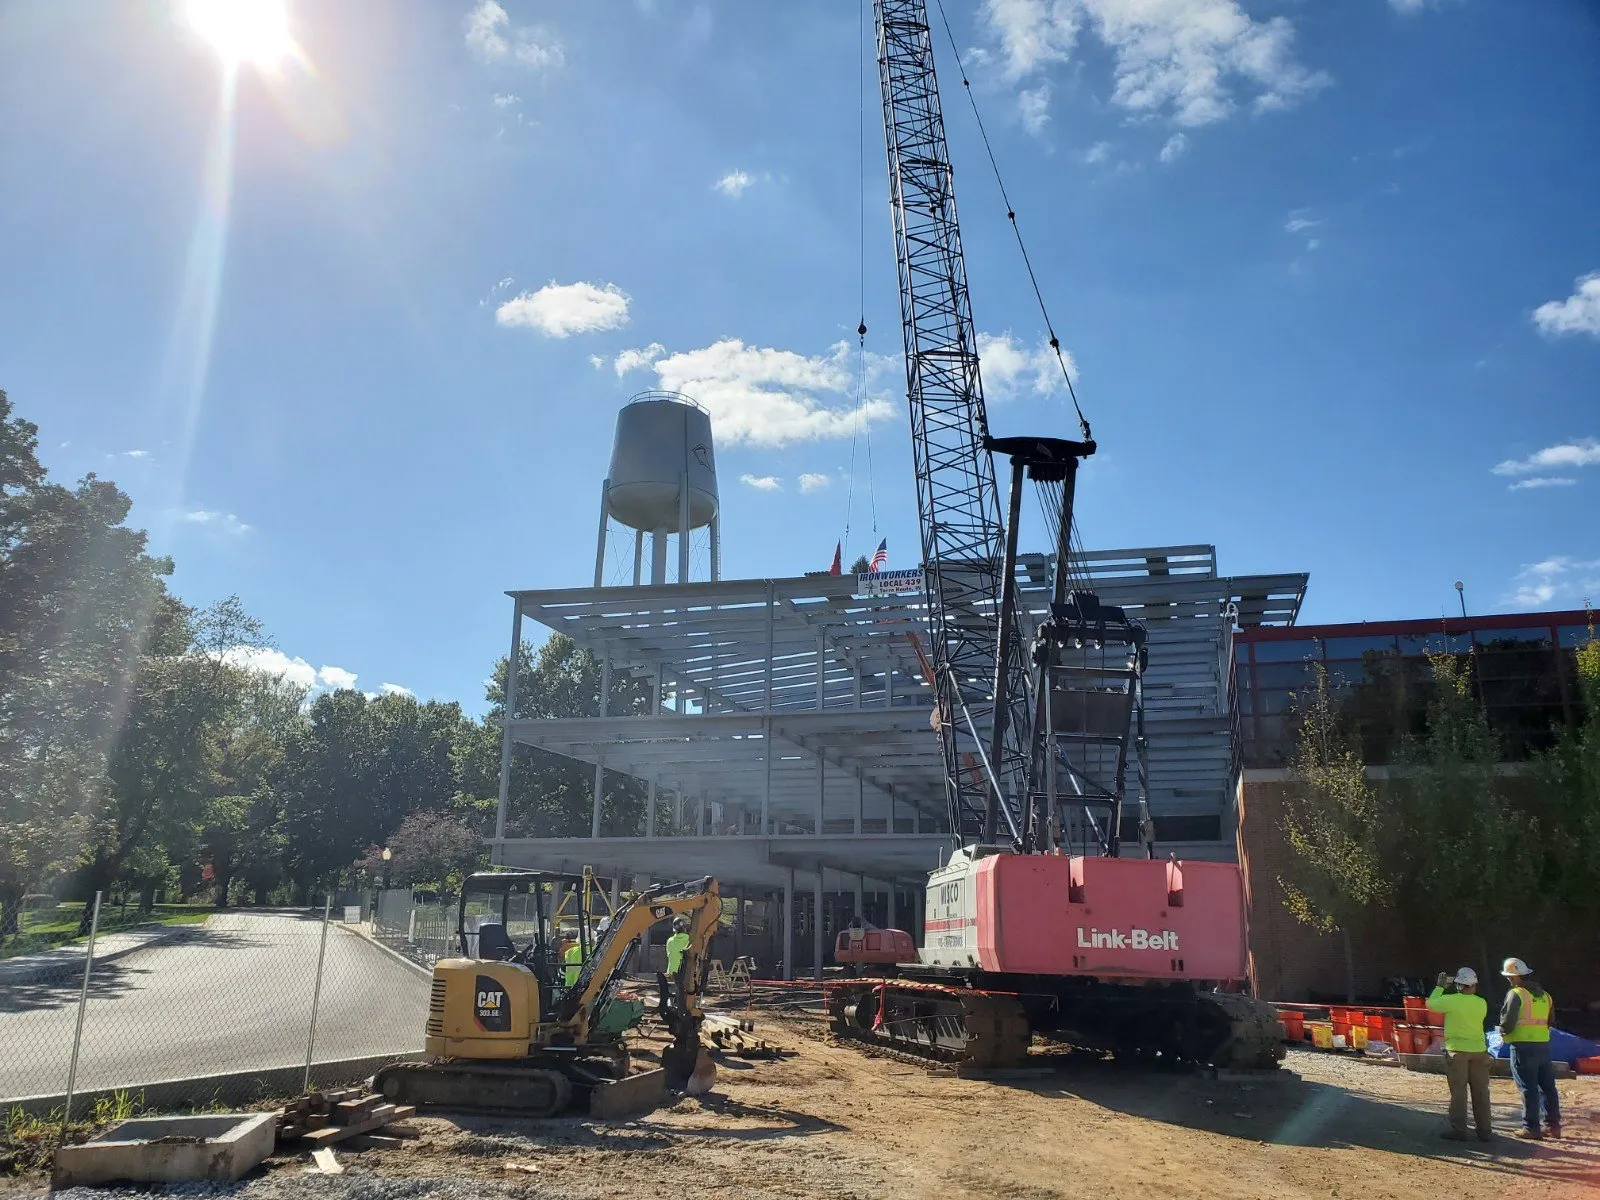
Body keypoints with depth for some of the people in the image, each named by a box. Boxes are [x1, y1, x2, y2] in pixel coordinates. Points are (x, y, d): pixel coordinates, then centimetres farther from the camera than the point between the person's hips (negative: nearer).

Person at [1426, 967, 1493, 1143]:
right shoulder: (1482, 1003, -1)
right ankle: (1484, 1130, 16)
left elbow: (1431, 1004, 3)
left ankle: (1458, 1129, 1)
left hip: (1457, 1050, -4)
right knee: (1481, 1091, 10)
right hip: (1479, 1049, 4)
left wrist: (1440, 987, 14)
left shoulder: (1451, 1000, -13)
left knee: (1458, 1090, 1)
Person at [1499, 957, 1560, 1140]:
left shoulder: (1516, 994, -10)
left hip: (1523, 1045, -7)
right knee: (1548, 1086, 13)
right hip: (1544, 1044, 7)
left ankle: (1531, 1128, 1)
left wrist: (1503, 1032, 5)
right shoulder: (1544, 995, 12)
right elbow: (1549, 1021, 20)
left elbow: (1507, 1021, -14)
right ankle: (1553, 1126, 18)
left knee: (1529, 1088, -3)